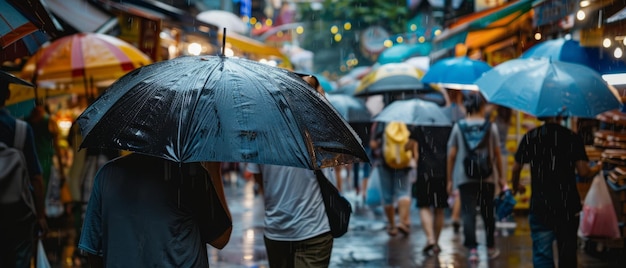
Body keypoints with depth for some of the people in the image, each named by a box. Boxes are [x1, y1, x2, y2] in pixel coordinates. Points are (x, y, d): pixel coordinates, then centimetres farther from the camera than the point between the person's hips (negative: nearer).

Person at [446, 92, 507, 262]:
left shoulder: (458, 127, 1)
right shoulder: (491, 127, 1)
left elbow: (451, 155, 0)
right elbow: (497, 154, 3)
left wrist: (449, 179, 6)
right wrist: (501, 177, 12)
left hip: (464, 177, -1)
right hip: (487, 177, 1)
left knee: (468, 212, -2)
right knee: (488, 212, 14)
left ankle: (472, 249, -13)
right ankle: (490, 247, 25)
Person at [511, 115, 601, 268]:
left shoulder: (530, 138, -1)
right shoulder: (573, 138, -4)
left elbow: (516, 169, 4)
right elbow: (583, 172, -8)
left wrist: (516, 187, 25)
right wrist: (597, 169, 15)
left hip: (540, 205, 0)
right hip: (568, 206, 0)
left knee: (542, 255, 2)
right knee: (568, 254, 13)